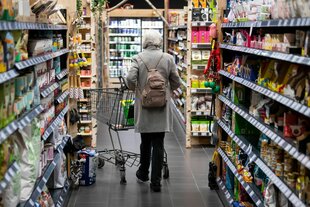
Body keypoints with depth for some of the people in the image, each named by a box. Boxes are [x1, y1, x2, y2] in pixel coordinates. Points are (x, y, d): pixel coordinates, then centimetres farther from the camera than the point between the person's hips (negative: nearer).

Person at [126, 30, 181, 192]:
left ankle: (143, 174, 33)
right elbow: (176, 83, 2)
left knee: (145, 141, 17)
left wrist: (135, 89, 7)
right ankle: (156, 181, 2)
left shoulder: (138, 58, -4)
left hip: (143, 106, 1)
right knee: (158, 144, 2)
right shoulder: (168, 59, -2)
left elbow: (130, 78, -14)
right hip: (162, 107, 0)